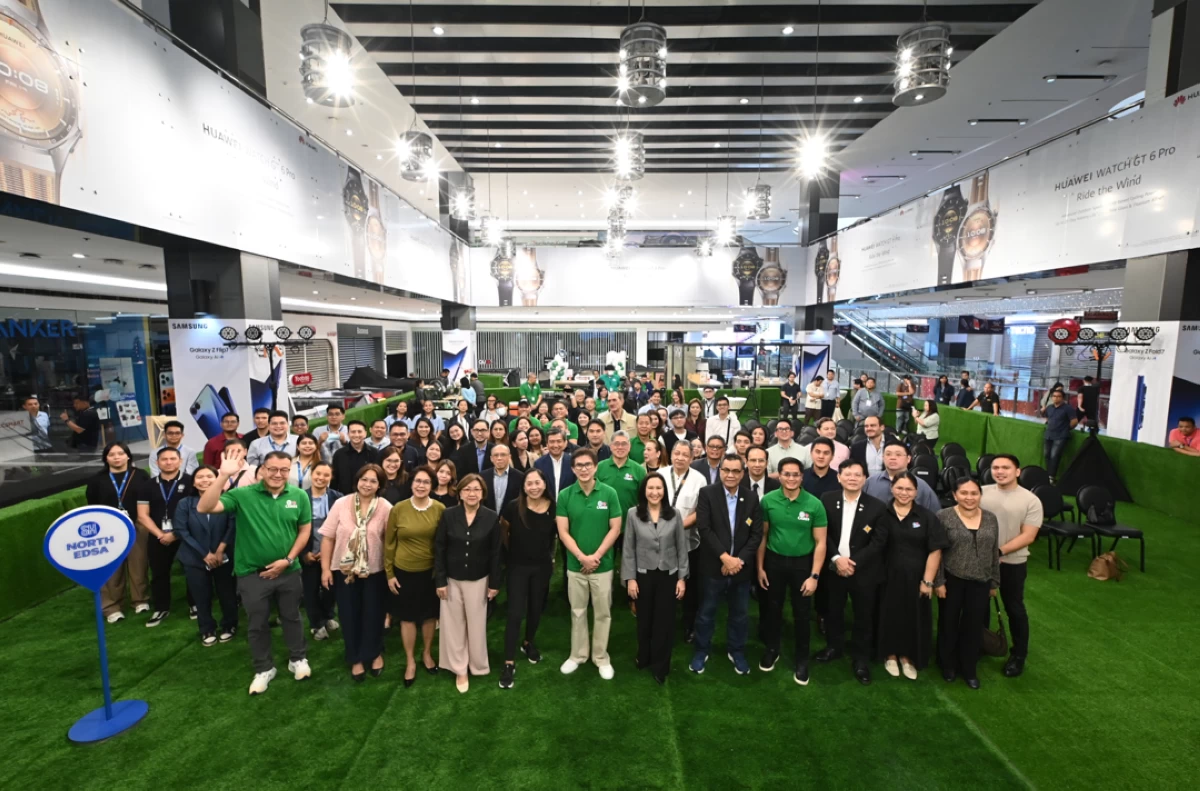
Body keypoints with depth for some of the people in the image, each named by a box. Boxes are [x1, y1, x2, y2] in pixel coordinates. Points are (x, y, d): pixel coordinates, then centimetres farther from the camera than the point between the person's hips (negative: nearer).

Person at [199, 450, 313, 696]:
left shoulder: (299, 496, -6)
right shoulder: (243, 494, -12)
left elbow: (305, 530, 0)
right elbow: (204, 508, -22)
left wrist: (288, 559, -9)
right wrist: (223, 476, -31)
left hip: (288, 571, 1)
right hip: (253, 572, -1)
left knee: (291, 617, 18)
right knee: (257, 623, 15)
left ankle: (297, 659, 39)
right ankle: (264, 668, 35)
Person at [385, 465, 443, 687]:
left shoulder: (440, 509, -11)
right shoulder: (398, 509, -11)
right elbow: (389, 543, -2)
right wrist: (389, 573, 0)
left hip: (431, 572, 1)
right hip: (404, 571, 0)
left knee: (430, 614, 16)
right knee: (407, 617, 12)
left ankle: (427, 654, 40)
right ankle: (410, 661, 32)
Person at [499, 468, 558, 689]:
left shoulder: (553, 508, -13)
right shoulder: (513, 506, -18)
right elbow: (503, 529, 1)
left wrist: (551, 555, 8)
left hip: (542, 566, 3)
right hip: (518, 565, -2)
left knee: (536, 608, 19)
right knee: (515, 613, -4)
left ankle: (529, 643, 44)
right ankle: (509, 663, 8)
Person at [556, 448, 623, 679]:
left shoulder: (609, 493, -7)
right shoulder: (565, 495, -5)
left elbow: (615, 528, -6)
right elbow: (563, 532, -6)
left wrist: (596, 556, -13)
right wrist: (582, 557, -15)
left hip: (603, 565, -1)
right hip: (575, 565, 1)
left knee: (603, 613, 11)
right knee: (577, 612, 15)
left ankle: (601, 657, 28)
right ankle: (577, 655, 32)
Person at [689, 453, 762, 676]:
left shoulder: (752, 499, 2)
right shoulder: (707, 493, -7)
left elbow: (756, 534, -2)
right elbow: (704, 528, -14)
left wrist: (739, 560, -13)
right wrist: (725, 557, -20)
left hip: (742, 568, 3)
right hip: (714, 567, -2)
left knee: (740, 614, 17)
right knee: (706, 613, 12)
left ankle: (736, 651, 38)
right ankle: (701, 650, 33)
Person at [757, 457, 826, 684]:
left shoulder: (814, 504, -12)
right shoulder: (768, 500, -9)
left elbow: (820, 542, -8)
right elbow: (762, 535, -1)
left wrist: (814, 575, -11)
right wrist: (759, 567, 0)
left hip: (802, 563, -1)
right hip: (774, 561, 1)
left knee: (802, 614, 12)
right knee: (773, 609, 17)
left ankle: (801, 659, 31)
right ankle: (772, 650, 38)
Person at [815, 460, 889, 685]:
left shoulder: (876, 506, -7)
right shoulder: (828, 500, -3)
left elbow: (879, 541, -10)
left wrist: (854, 562, -16)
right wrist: (836, 558, -16)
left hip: (863, 571, -1)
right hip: (834, 568, 2)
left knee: (864, 616, 10)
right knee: (833, 611, 17)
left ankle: (861, 659, 27)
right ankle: (834, 647, 38)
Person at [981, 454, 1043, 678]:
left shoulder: (1030, 500, -9)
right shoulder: (982, 493, -3)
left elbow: (1028, 536, -13)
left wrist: (999, 551, -21)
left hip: (1012, 563, -2)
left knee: (1014, 608, 11)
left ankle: (1018, 654, 29)